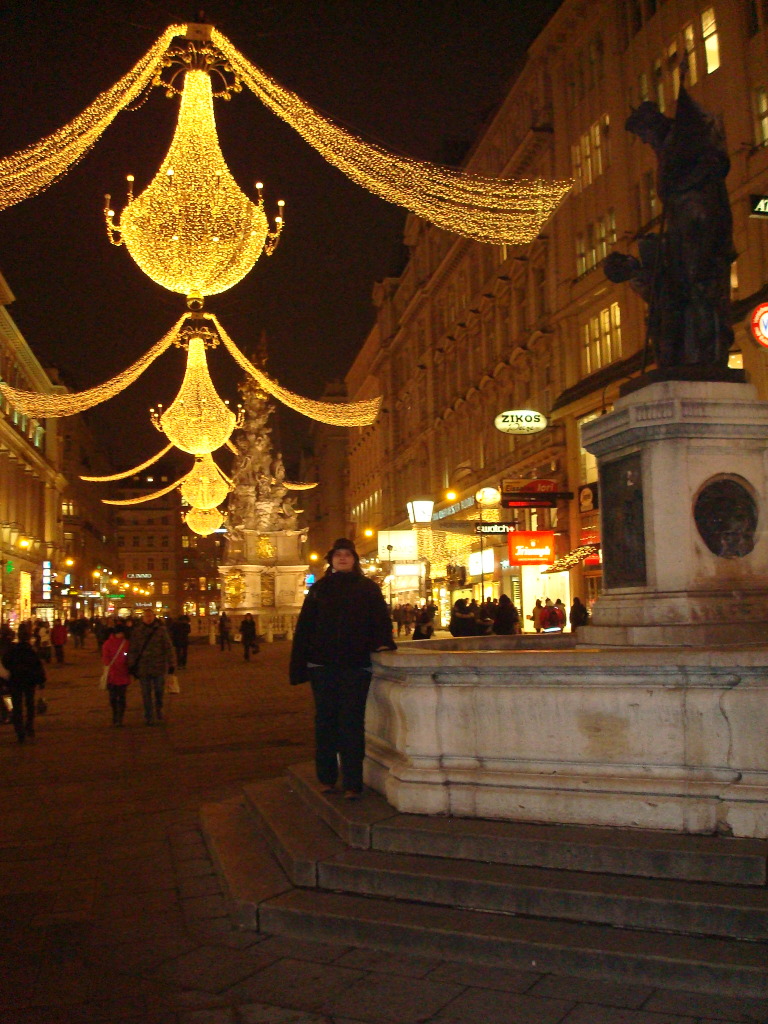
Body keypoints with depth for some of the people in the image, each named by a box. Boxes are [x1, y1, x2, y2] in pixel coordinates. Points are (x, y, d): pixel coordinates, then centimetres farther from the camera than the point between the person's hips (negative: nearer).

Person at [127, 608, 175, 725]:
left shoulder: (161, 630, -1)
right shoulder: (137, 631, 1)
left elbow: (168, 648, 0)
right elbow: (132, 649, 1)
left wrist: (170, 664, -3)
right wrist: (132, 666, -2)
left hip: (158, 666, 0)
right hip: (142, 667, 1)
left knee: (159, 690, 9)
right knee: (146, 693, 5)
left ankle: (159, 709, 34)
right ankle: (149, 717, 14)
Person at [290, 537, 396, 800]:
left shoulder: (368, 588, 8)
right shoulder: (319, 589, 12)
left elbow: (381, 618, 3)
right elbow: (304, 627, 8)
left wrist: (383, 642, -17)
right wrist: (300, 664, 0)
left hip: (356, 666, -2)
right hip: (322, 665, 2)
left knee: (351, 723, -3)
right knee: (325, 721, 7)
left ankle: (352, 783, 0)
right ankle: (326, 777, 16)